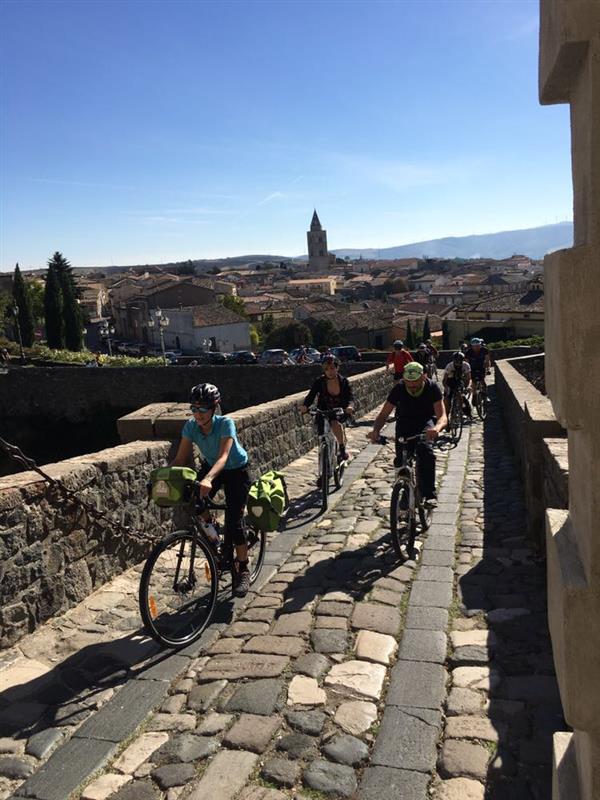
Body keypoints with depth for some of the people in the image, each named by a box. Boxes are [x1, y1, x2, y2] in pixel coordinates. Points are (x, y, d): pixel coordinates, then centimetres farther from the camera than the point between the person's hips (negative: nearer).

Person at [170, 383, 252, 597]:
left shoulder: (226, 423, -32)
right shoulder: (191, 426, -19)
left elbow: (223, 457, -44)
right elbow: (180, 459, -19)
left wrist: (208, 479, -61)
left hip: (236, 470, -4)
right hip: (210, 466, 4)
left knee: (234, 521, -13)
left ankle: (243, 571, 7)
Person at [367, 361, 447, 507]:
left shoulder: (432, 388, -22)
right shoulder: (399, 389, -19)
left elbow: (442, 416, -29)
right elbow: (383, 414, -16)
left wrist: (436, 428, -54)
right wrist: (376, 430, -38)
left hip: (426, 421, -2)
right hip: (405, 422, 2)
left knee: (426, 451, -31)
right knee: (400, 460, -15)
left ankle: (429, 495, -25)